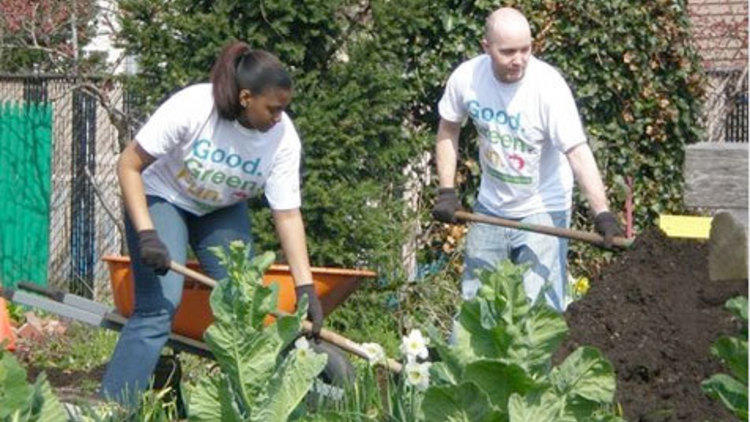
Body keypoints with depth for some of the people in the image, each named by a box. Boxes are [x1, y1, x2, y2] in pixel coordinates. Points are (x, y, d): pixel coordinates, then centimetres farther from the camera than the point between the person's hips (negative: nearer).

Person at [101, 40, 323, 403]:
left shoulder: (283, 138, -21)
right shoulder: (192, 108, -31)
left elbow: (288, 214, -17)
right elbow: (129, 165, -22)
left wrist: (306, 288, -22)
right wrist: (146, 235, -31)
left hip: (223, 212, 4)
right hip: (162, 199, -4)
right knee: (159, 306, -20)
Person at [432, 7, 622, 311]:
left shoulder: (548, 86, -24)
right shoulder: (466, 78, -12)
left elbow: (578, 152, -29)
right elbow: (448, 130, 6)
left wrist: (602, 212, -40)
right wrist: (446, 191, -1)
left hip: (542, 209, -5)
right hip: (491, 206, 5)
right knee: (474, 298, 14)